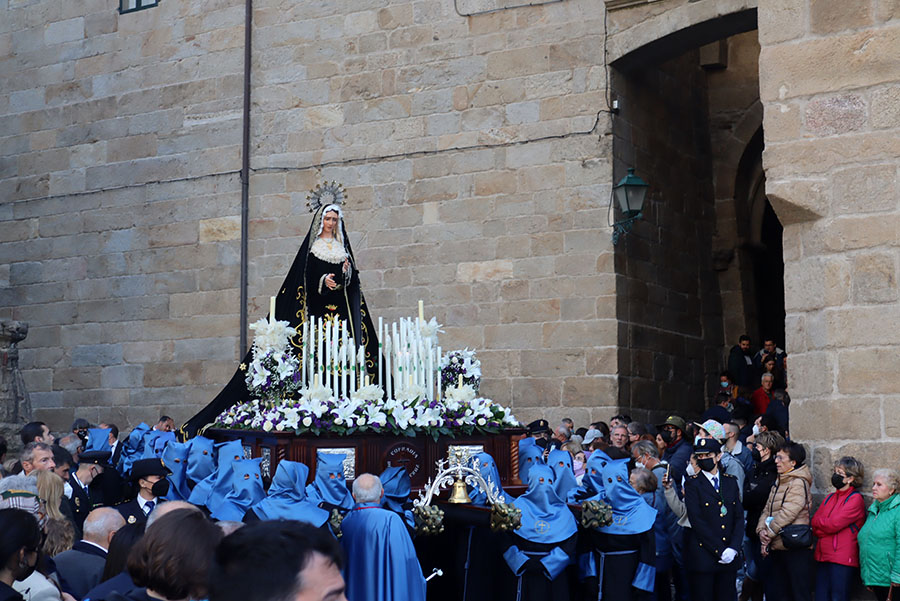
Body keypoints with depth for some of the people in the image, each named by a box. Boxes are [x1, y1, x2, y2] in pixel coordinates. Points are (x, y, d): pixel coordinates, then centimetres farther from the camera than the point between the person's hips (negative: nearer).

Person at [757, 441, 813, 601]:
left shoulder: (799, 483, -11)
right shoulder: (778, 483, 17)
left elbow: (787, 513, -19)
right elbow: (767, 510, 14)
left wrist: (768, 534, -13)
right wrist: (762, 530, -5)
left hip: (795, 547, -9)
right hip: (777, 547, 9)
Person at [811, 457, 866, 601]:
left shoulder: (855, 499, -6)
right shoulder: (830, 498, 17)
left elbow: (833, 524, -14)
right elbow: (815, 523, 9)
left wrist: (818, 521, 4)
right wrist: (826, 527, -9)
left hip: (842, 559, -7)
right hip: (823, 556, 7)